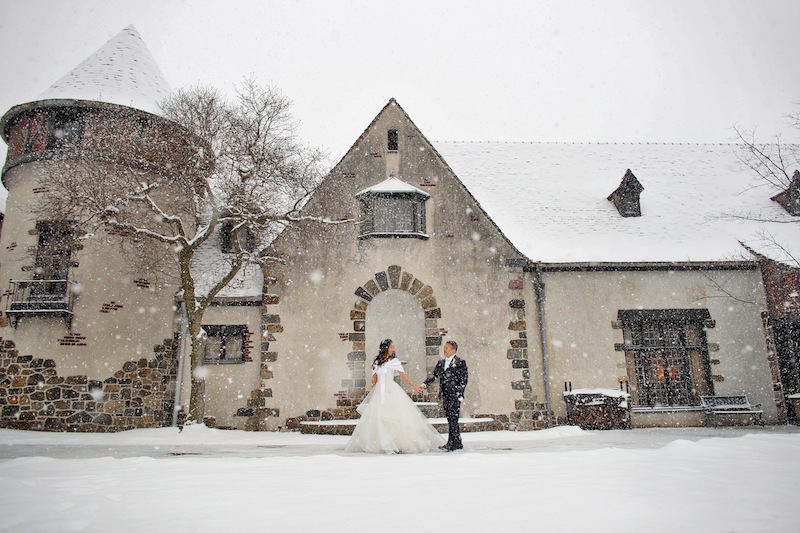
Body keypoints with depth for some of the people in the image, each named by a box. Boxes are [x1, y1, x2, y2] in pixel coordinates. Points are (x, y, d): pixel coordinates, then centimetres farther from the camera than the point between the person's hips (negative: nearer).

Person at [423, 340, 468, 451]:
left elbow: (463, 380, -7)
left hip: (454, 396, -6)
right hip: (445, 396, 7)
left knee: (453, 419, -6)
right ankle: (457, 443, 20)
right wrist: (425, 384, -4)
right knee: (451, 420, 11)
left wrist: (460, 396, -12)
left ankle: (451, 443, 0)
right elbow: (434, 375, 12)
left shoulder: (460, 362, -4)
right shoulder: (441, 362, 14)